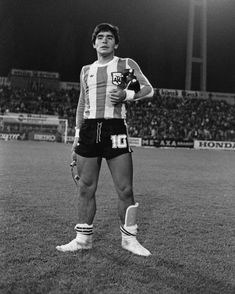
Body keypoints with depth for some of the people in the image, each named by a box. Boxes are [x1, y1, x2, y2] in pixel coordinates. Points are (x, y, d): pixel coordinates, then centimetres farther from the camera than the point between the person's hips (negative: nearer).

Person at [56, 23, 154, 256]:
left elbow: (149, 89, 4)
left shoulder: (127, 65, 10)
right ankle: (83, 238, 18)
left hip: (115, 129, -3)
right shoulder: (86, 71, 20)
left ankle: (129, 238, 14)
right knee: (85, 189, 5)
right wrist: (77, 134, 15)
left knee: (125, 189, -2)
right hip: (89, 130, 3)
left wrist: (126, 94, -15)